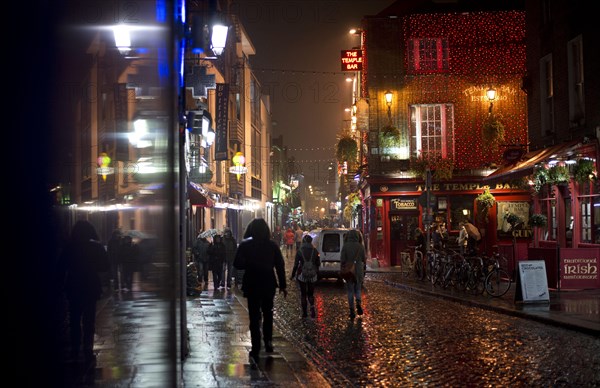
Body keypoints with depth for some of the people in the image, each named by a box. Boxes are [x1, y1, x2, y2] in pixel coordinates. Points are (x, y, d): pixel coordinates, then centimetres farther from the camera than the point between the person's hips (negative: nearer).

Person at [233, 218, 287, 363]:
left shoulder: (245, 246, -8)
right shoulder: (272, 245, -3)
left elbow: (237, 264, -8)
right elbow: (280, 266, -1)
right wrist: (282, 285, 6)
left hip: (252, 286, -2)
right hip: (269, 285, 2)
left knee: (254, 317, 3)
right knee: (268, 314, 22)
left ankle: (256, 350, -2)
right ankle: (268, 342, 19)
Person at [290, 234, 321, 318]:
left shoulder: (299, 251, -8)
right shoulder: (315, 251, -3)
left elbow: (296, 264, -7)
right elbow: (318, 264, 2)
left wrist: (293, 275, 3)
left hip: (302, 275, -2)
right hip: (312, 276, 2)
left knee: (303, 294, 11)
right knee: (310, 294, 15)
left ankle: (304, 312, 10)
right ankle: (312, 308, -10)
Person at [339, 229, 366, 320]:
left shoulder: (345, 246, -9)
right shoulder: (360, 246, -5)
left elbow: (342, 259, -10)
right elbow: (364, 259, 0)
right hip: (359, 271, 1)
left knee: (350, 291, 8)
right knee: (357, 289, 18)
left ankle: (352, 311, 4)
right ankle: (358, 303, -9)